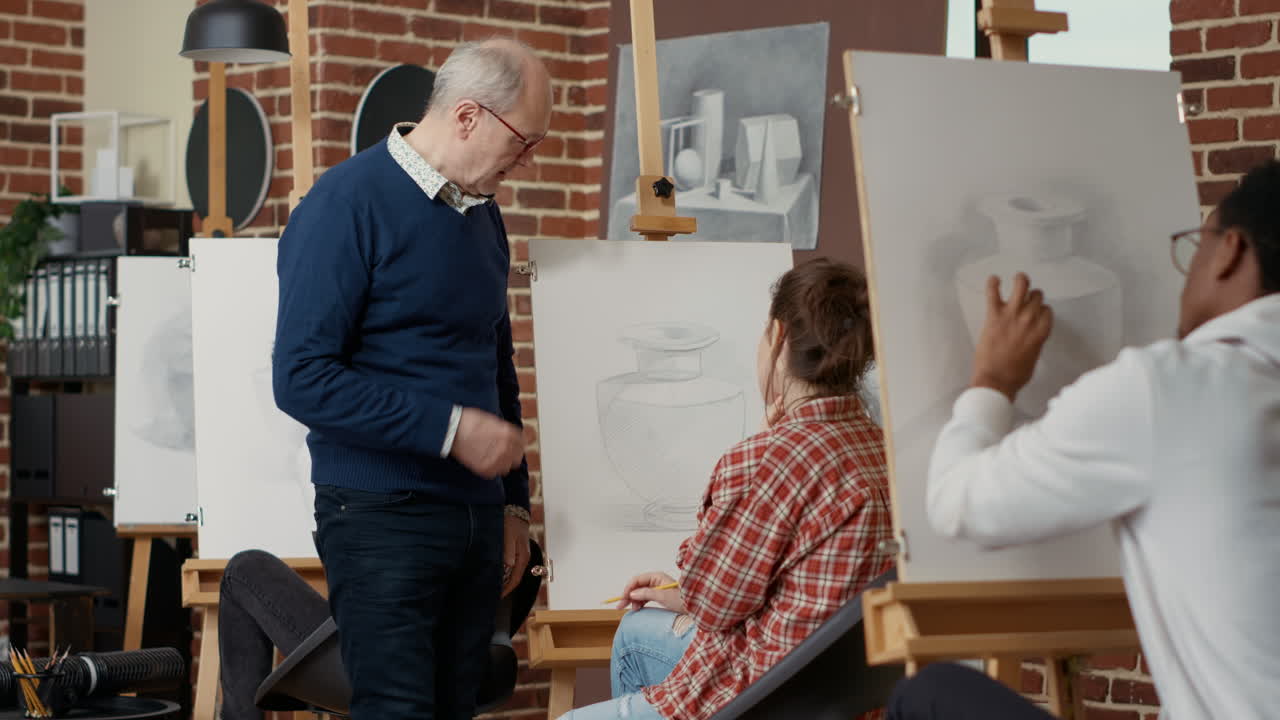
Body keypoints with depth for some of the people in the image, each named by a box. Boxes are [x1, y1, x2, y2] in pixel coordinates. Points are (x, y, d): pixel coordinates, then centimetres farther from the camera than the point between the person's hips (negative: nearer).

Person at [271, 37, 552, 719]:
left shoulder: (483, 214, 13)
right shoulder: (349, 202, -10)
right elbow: (302, 377, -17)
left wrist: (512, 503, 20)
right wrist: (448, 429, -19)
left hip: (476, 513, 7)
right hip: (383, 515, -7)